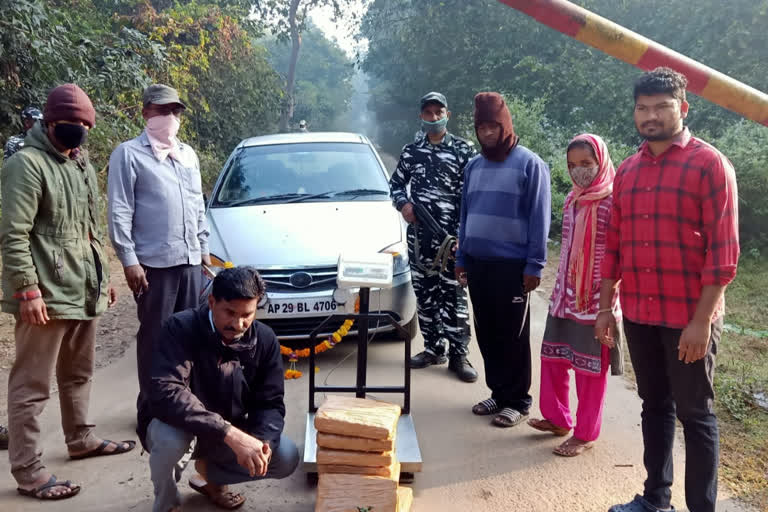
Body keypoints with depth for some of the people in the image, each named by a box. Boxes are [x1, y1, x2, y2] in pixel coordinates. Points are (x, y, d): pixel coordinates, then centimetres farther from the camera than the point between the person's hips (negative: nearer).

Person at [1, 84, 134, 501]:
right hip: (47, 295, -8)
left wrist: (103, 275, 21)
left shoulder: (82, 164, 17)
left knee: (78, 373, 20)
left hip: (84, 291, 9)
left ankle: (80, 440, 35)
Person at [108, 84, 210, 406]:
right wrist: (129, 260, -14)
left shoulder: (188, 154, 16)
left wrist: (203, 247, 16)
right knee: (154, 334, 1)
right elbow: (119, 213, -9)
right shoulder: (129, 154, -4)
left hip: (190, 260, 6)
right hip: (154, 262, -6)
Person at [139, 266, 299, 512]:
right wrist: (230, 434, -47)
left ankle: (209, 472, 14)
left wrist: (263, 441, -32)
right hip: (174, 424, -4)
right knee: (169, 438, -37)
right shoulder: (181, 328, -26)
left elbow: (270, 403, -9)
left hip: (229, 434, 4)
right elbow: (165, 393, -39)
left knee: (287, 458, -13)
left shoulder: (265, 339, -12)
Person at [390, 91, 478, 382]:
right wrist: (403, 203, 0)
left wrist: (463, 232, -11)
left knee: (453, 293, -3)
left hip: (451, 235, -4)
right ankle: (433, 348, 20)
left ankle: (458, 355, 4)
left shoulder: (463, 149, 2)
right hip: (418, 234, 4)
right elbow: (396, 183, 22)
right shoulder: (411, 152, 13)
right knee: (425, 293, 9)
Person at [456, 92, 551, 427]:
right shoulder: (473, 166, 12)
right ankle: (498, 393, 26)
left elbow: (539, 219, -9)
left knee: (512, 335, 2)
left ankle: (517, 401, 15)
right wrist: (461, 258, 13)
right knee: (486, 333, 12)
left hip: (512, 265, -6)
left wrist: (534, 265, -13)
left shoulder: (529, 164, -6)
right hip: (477, 263, 6)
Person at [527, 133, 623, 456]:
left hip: (595, 300, -7)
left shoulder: (612, 202, -13)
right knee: (552, 357, 14)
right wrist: (559, 289, 16)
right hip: (564, 296, 7)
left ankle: (586, 435, 18)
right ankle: (557, 418, 32)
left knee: (590, 369, 5)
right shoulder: (572, 200, 9)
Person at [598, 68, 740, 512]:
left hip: (689, 317, -5)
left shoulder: (709, 164, -8)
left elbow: (723, 250, -12)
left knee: (695, 414, 6)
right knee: (655, 406, 16)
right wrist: (606, 307, 9)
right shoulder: (627, 171, 9)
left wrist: (701, 320, -17)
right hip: (638, 315, 5)